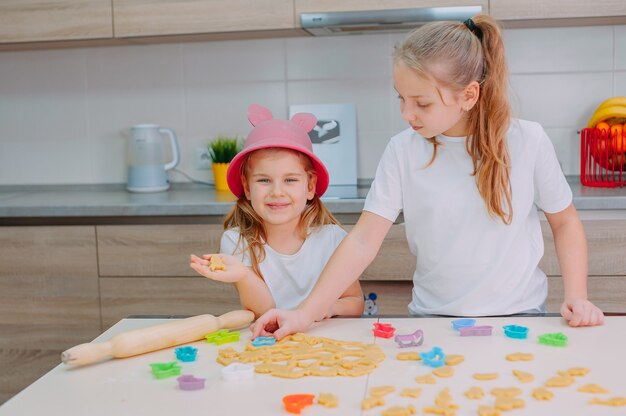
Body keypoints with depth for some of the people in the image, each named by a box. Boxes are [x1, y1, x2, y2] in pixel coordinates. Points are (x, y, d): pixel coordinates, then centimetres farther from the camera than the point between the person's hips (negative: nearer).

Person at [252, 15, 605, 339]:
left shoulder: (528, 141, -7)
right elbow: (364, 240, -8)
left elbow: (565, 221, 7)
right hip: (435, 316, 0)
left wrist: (577, 297, -5)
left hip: (520, 314, 0)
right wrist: (306, 314, -15)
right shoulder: (403, 150, -6)